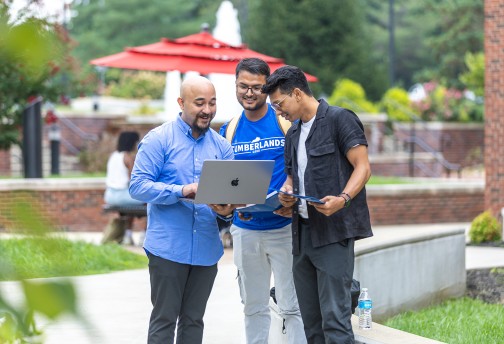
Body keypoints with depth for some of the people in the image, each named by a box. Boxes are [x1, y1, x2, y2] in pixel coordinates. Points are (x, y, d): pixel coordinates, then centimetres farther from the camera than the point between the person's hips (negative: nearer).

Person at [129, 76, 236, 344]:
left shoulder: (221, 146, 9)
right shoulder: (159, 139, -5)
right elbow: (138, 186, -12)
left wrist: (226, 209, -15)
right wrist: (183, 191, -24)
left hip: (206, 249, 5)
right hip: (168, 248, -5)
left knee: (193, 321, 12)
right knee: (164, 320, -1)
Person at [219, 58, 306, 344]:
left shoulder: (286, 120, -3)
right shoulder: (230, 129, 9)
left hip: (283, 227, -4)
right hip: (245, 230, 4)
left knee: (292, 306, -5)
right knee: (254, 306, 12)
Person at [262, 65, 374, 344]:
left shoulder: (339, 119, -5)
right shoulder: (293, 135, 19)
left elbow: (363, 168, -10)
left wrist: (343, 199, -27)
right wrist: (286, 193, 5)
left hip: (334, 232, -8)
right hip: (303, 233, 8)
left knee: (334, 319, -14)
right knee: (311, 320, 9)